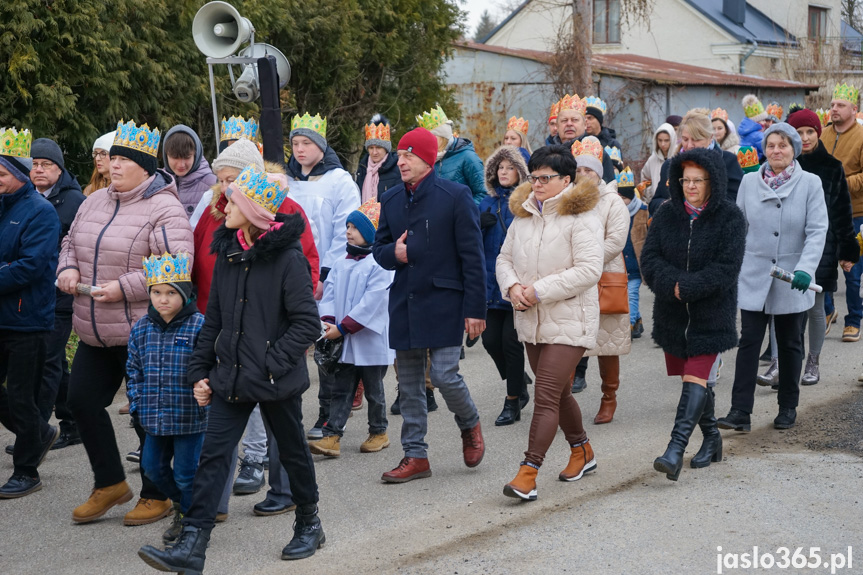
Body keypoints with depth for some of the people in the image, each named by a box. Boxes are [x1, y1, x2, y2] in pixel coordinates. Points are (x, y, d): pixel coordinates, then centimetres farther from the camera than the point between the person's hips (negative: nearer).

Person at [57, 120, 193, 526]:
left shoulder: (164, 210, -13)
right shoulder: (94, 202, 11)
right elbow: (71, 242, 24)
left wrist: (124, 287, -24)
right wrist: (68, 269, 2)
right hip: (95, 333, 8)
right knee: (81, 399, 9)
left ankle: (155, 497, 18)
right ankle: (110, 485, 26)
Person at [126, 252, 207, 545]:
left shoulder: (198, 327, -11)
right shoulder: (142, 329, 4)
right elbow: (134, 370, 11)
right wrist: (137, 405, 5)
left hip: (189, 418, -5)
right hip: (155, 418, 5)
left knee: (186, 474, 3)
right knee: (153, 467, 14)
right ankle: (181, 505, 38)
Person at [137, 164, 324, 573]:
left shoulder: (287, 258, -13)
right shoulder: (227, 255, 7)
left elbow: (308, 323, -15)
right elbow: (214, 319, 13)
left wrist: (271, 363, -19)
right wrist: (200, 370, 9)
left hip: (276, 381, -5)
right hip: (231, 377, 5)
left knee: (292, 452, 13)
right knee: (213, 455, -3)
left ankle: (309, 524, 35)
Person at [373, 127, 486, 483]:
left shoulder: (455, 196, -7)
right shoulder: (391, 200, 10)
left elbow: (472, 255, -7)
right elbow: (379, 249, 18)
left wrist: (475, 309, -11)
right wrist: (393, 253, -8)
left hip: (444, 303, -5)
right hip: (404, 304, 5)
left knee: (444, 375, -10)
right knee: (409, 385, 8)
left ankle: (470, 425, 21)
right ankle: (415, 456, 17)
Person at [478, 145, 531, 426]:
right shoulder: (487, 203, 11)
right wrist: (479, 224, -7)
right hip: (493, 284, 5)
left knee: (511, 339, -5)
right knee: (490, 340, 3)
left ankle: (513, 402, 9)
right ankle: (519, 384, 28)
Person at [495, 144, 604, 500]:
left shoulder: (581, 216, -12)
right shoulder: (523, 213, 10)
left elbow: (589, 269, -20)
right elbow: (505, 257, 15)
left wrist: (540, 290, -20)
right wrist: (512, 286, -7)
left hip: (569, 321, -7)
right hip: (531, 321, 8)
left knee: (546, 397, -12)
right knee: (558, 391, 19)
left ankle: (528, 473, -12)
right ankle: (582, 452, 39)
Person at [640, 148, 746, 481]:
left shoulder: (729, 218, -7)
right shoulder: (667, 214, 4)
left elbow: (726, 268, -15)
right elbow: (649, 259, -2)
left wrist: (686, 288, -20)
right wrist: (672, 284, -20)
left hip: (711, 314, -4)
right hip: (672, 314, 5)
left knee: (695, 378, -13)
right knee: (694, 378, 14)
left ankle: (676, 448, -20)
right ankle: (711, 437, 32)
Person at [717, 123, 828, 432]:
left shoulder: (810, 184, -5)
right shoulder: (749, 181, 2)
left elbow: (817, 230, -10)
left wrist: (805, 269, -24)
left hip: (792, 280, -1)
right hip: (754, 276, 1)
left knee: (790, 344, 12)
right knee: (749, 342, -5)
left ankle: (788, 407, 26)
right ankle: (740, 412, -6)